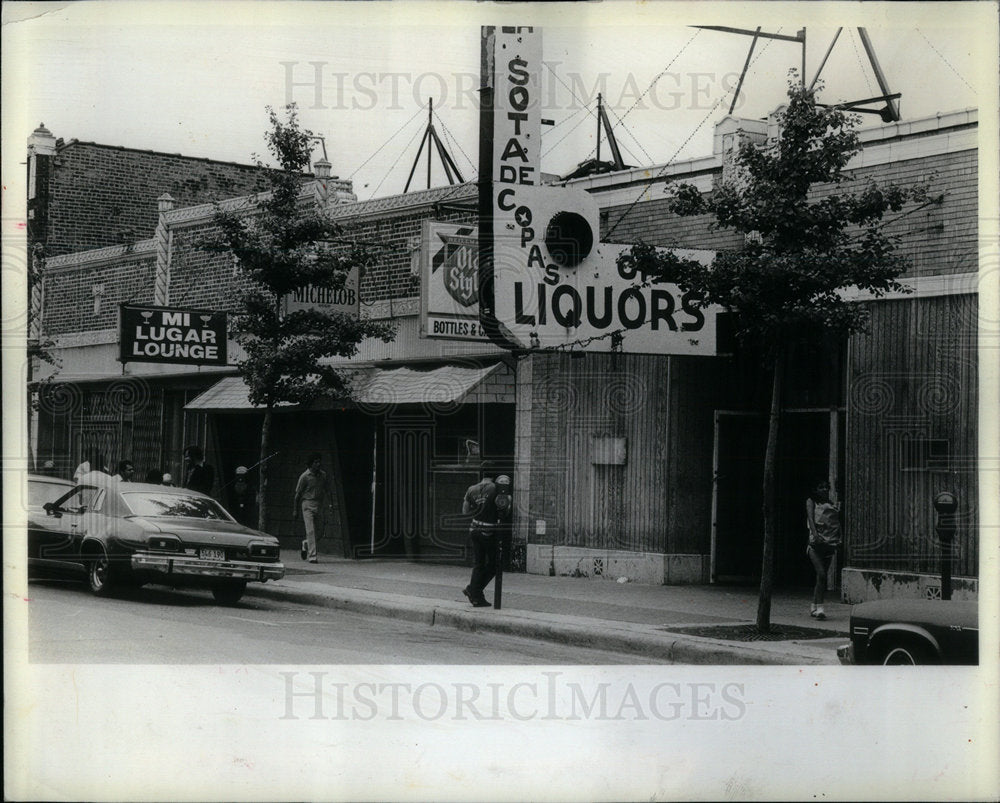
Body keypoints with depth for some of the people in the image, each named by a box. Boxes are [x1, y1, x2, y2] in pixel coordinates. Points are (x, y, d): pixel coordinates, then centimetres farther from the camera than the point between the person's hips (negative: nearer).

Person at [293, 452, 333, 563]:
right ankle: (312, 556, -11)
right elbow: (298, 494, -2)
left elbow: (327, 490, 10)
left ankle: (306, 545, 36)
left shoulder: (323, 475, 6)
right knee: (310, 531, -11)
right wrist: (295, 510, -1)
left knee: (319, 532, 8)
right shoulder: (304, 476, -7)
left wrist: (330, 504, -6)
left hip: (319, 505, 5)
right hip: (308, 505, -5)